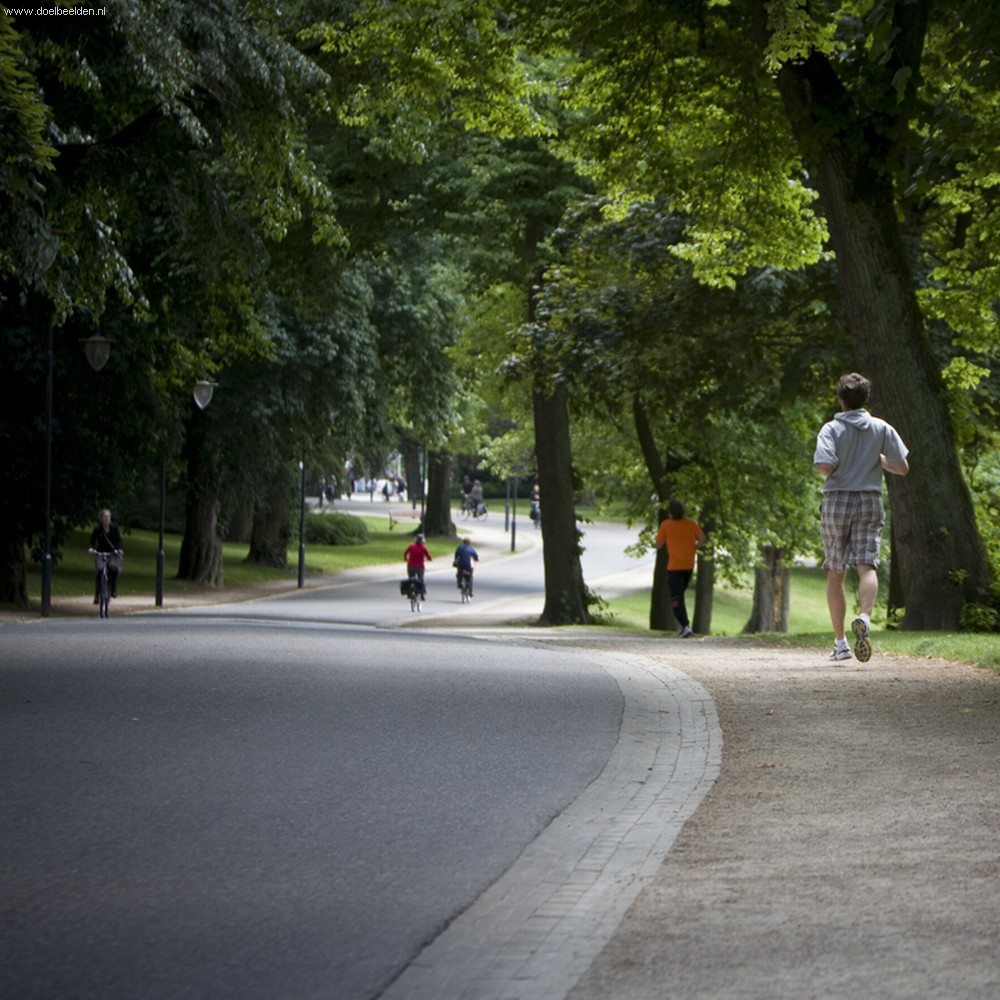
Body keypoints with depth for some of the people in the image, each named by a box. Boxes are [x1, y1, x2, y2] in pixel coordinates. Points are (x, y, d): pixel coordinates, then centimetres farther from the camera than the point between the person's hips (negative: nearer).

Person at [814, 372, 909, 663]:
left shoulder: (831, 429, -5)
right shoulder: (882, 429, 3)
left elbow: (825, 466, -19)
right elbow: (902, 468, 4)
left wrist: (840, 465, 4)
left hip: (837, 501, -1)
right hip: (870, 501, 1)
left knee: (835, 573, 9)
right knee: (867, 566, -9)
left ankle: (840, 642, 12)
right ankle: (864, 618, -39)